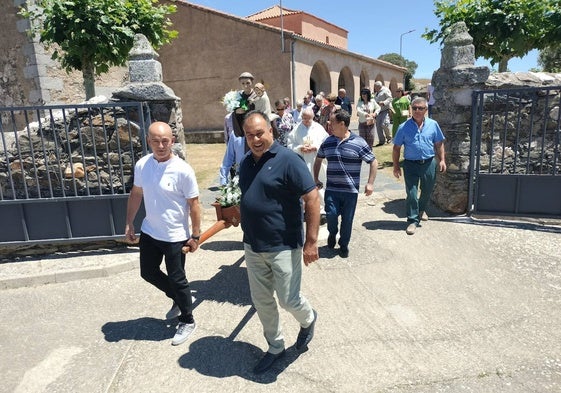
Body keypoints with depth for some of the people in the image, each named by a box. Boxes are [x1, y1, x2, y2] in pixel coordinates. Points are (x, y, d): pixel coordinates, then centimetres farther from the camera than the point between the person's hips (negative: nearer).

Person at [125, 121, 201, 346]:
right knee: (148, 272, 20)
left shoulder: (183, 170, -20)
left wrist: (195, 235, -11)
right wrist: (129, 223, 9)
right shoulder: (142, 165, -5)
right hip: (149, 232, 6)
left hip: (175, 236, -6)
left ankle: (187, 321, 29)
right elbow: (136, 194, 10)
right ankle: (178, 299, 45)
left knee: (176, 279, 6)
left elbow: (193, 205, -14)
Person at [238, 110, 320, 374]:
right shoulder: (246, 163, 6)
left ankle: (308, 320, 38)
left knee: (288, 300, 2)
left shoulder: (288, 160, -15)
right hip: (253, 247, 7)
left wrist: (311, 241, -19)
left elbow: (312, 199, -17)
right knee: (261, 301, 14)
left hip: (283, 246, -6)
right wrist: (248, 235, 15)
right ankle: (275, 347, 37)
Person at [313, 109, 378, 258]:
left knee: (347, 219, 7)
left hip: (351, 190, -2)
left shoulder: (358, 143, -8)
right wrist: (316, 179, 15)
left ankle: (344, 245, 28)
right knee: (331, 214, -5)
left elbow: (373, 162, -2)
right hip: (331, 189, 2)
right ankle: (332, 233, 28)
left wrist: (370, 183, -8)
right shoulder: (327, 142, 4)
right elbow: (318, 159, 19)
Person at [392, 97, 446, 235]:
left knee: (427, 191, 18)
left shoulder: (433, 125, 2)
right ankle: (413, 220, 8)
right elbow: (396, 148, 0)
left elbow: (439, 144, 10)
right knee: (411, 193, -3)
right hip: (411, 164, -2)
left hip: (429, 163, 3)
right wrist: (396, 166, -3)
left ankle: (422, 209, 45)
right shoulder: (404, 127, -4)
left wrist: (442, 160, 3)